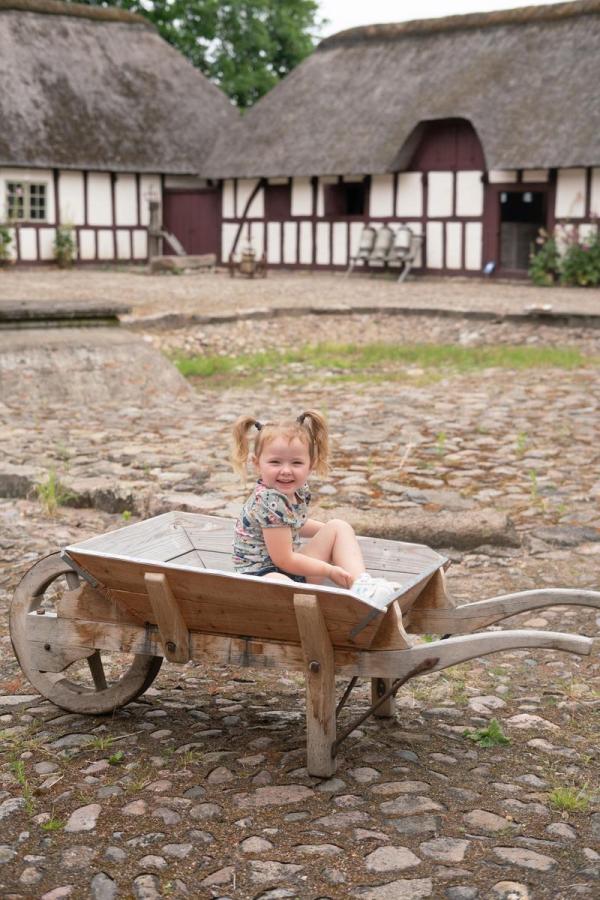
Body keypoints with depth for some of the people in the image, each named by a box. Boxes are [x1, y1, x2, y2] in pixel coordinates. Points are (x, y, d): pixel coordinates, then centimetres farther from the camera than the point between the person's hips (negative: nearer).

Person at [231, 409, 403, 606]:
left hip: (291, 568, 10)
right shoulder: (270, 502, -25)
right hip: (263, 574, -10)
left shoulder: (297, 489, 0)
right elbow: (283, 560, -21)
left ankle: (361, 585, -14)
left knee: (339, 527, 7)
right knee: (277, 583, -43)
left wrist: (330, 529, 31)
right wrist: (331, 570, -14)